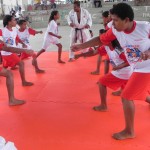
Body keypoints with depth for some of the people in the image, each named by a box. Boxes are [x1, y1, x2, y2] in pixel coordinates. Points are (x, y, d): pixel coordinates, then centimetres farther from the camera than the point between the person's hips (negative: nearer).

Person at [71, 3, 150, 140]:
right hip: (138, 69, 6)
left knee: (126, 97, -8)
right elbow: (100, 40, 3)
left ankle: (129, 132, 10)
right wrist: (80, 46, 0)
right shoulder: (115, 31, -8)